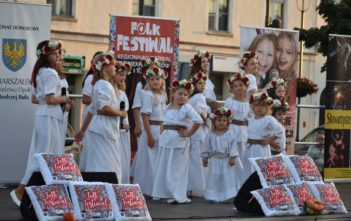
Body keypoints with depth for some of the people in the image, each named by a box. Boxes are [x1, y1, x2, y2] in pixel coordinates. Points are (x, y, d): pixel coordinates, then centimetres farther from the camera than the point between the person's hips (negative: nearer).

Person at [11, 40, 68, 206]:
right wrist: (64, 99, -4)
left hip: (43, 116, 10)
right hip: (50, 117, -10)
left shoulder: (40, 72, 16)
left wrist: (61, 102, 16)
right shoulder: (51, 73, -14)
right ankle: (20, 191, -7)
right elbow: (50, 99, -20)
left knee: (40, 155, 9)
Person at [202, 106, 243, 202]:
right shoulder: (211, 135, -1)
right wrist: (205, 158, 10)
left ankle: (228, 196, 9)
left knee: (228, 178, 3)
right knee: (215, 178, 3)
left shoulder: (230, 134, -7)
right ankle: (215, 197, 10)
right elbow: (207, 148, 8)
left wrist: (232, 157, -15)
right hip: (215, 160, 2)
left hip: (227, 160, -2)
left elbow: (233, 146, -9)